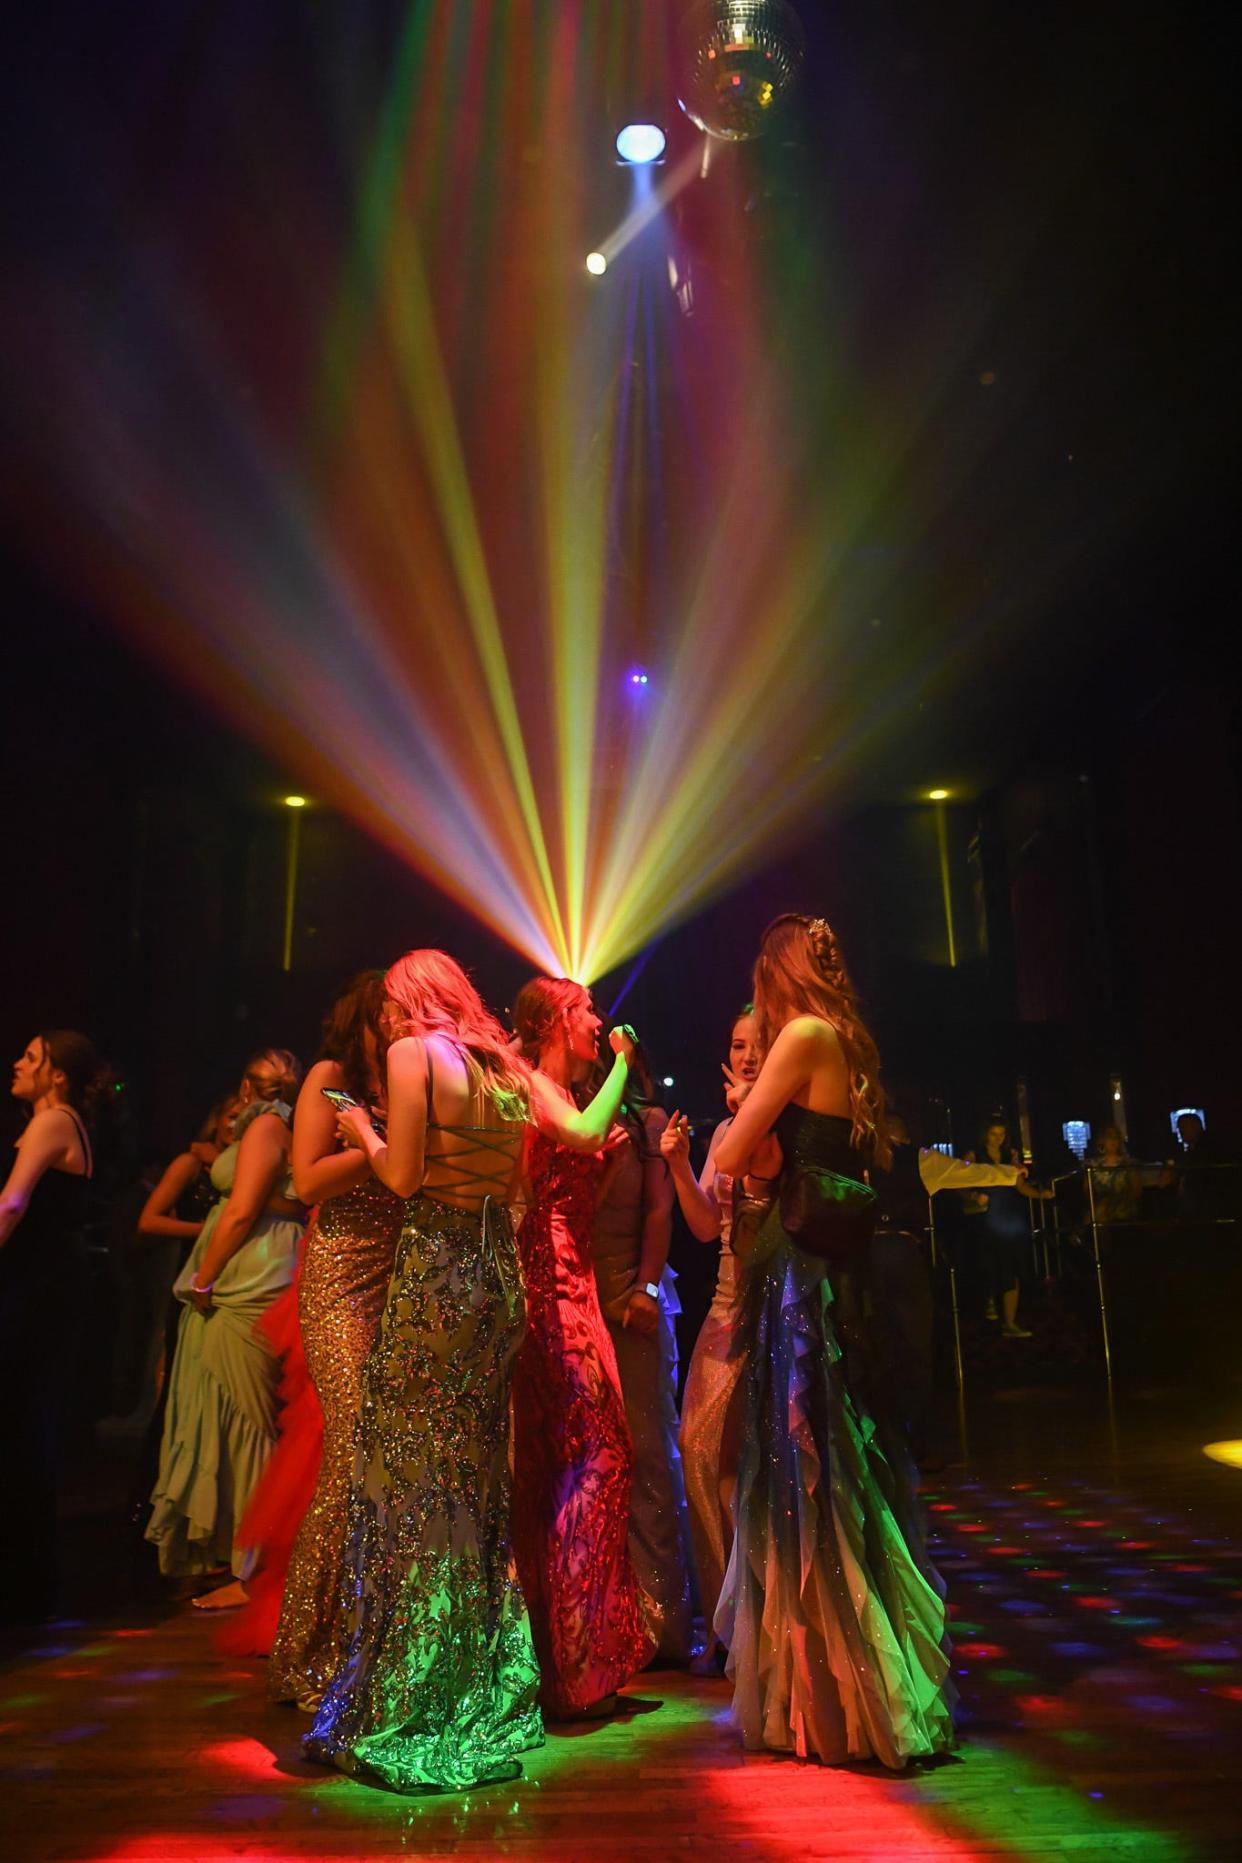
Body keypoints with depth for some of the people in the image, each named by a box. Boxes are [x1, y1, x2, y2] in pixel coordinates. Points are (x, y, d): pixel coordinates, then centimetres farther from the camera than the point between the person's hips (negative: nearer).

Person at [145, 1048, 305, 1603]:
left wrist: (203, 1281, -12)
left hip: (244, 1293, -9)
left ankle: (250, 1573, 2)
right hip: (260, 1292, 9)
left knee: (241, 1427, -4)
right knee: (248, 1428, 15)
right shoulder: (293, 1129, 18)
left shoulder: (266, 1125, -8)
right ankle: (252, 1565, 25)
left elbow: (242, 1210, -17)